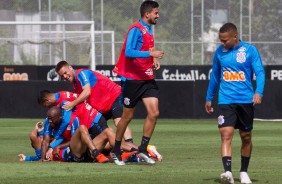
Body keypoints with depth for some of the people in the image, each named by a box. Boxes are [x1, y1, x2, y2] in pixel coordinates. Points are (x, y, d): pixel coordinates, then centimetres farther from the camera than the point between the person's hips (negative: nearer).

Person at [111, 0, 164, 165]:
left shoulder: (148, 30, 12)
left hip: (147, 79, 7)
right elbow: (128, 52, -25)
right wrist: (150, 54, -28)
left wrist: (153, 60, 7)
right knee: (128, 116, 2)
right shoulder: (136, 29, -14)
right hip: (132, 79, -7)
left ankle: (143, 149, 5)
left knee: (154, 113, -5)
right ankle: (116, 151, 17)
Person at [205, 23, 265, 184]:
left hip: (246, 101, -1)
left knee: (246, 137, 10)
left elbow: (260, 72, -8)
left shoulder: (250, 50, -4)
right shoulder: (220, 52, 6)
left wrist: (258, 92, -24)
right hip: (226, 101, 1)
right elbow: (215, 76, 17)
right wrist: (209, 98, 20)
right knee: (226, 135, -16)